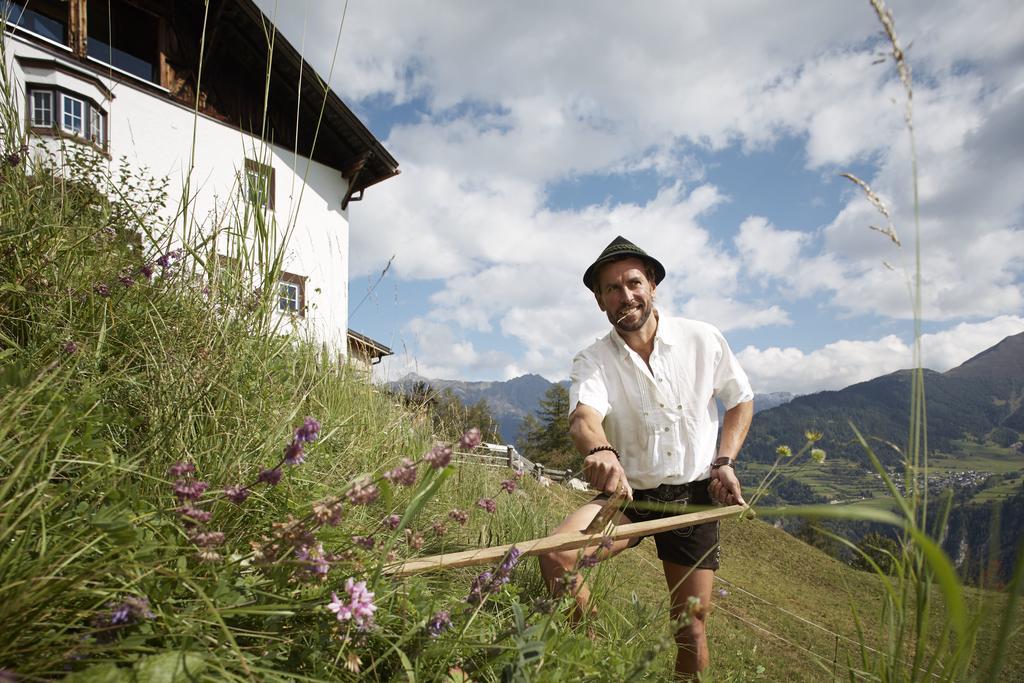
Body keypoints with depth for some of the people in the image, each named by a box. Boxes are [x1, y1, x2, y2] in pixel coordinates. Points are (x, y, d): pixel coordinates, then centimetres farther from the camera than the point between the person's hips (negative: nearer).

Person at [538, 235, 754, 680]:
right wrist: (599, 451, -53)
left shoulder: (704, 339, -6)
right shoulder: (592, 360, -9)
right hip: (629, 493, 0)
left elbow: (741, 401, 9)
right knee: (556, 556, -24)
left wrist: (725, 462, -5)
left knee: (692, 622, 4)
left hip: (694, 494, 1)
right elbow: (584, 415, -30)